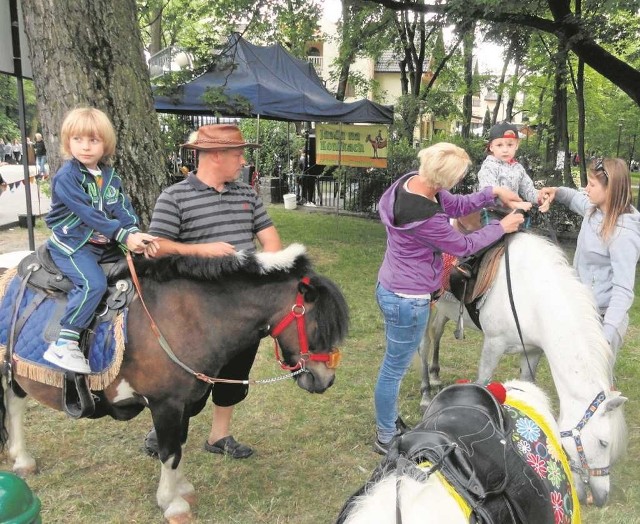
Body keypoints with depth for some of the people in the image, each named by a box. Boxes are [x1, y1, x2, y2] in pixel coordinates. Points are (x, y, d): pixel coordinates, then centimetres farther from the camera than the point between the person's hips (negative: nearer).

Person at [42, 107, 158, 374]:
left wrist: (134, 232, -20)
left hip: (105, 244, 8)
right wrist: (123, 235, -27)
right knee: (93, 283, -28)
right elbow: (88, 214, -22)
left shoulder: (110, 176, 9)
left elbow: (122, 208, 0)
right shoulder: (66, 177, -14)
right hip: (72, 244, -7)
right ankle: (63, 345, -22)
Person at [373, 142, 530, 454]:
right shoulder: (424, 218, -32)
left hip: (390, 288, 10)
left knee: (394, 366, 25)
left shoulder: (412, 180, -7)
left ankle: (390, 422, 44)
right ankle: (385, 439, 29)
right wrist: (502, 227, -1)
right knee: (394, 369, 9)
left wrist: (494, 193, -1)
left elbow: (455, 205, 8)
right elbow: (463, 246, -15)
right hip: (407, 301, -10)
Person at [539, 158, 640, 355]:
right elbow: (577, 198, 23)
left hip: (602, 316, -9)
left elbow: (623, 290, -29)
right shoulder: (594, 209, -3)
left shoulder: (623, 233, -27)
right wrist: (557, 192, 1)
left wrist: (607, 334, -38)